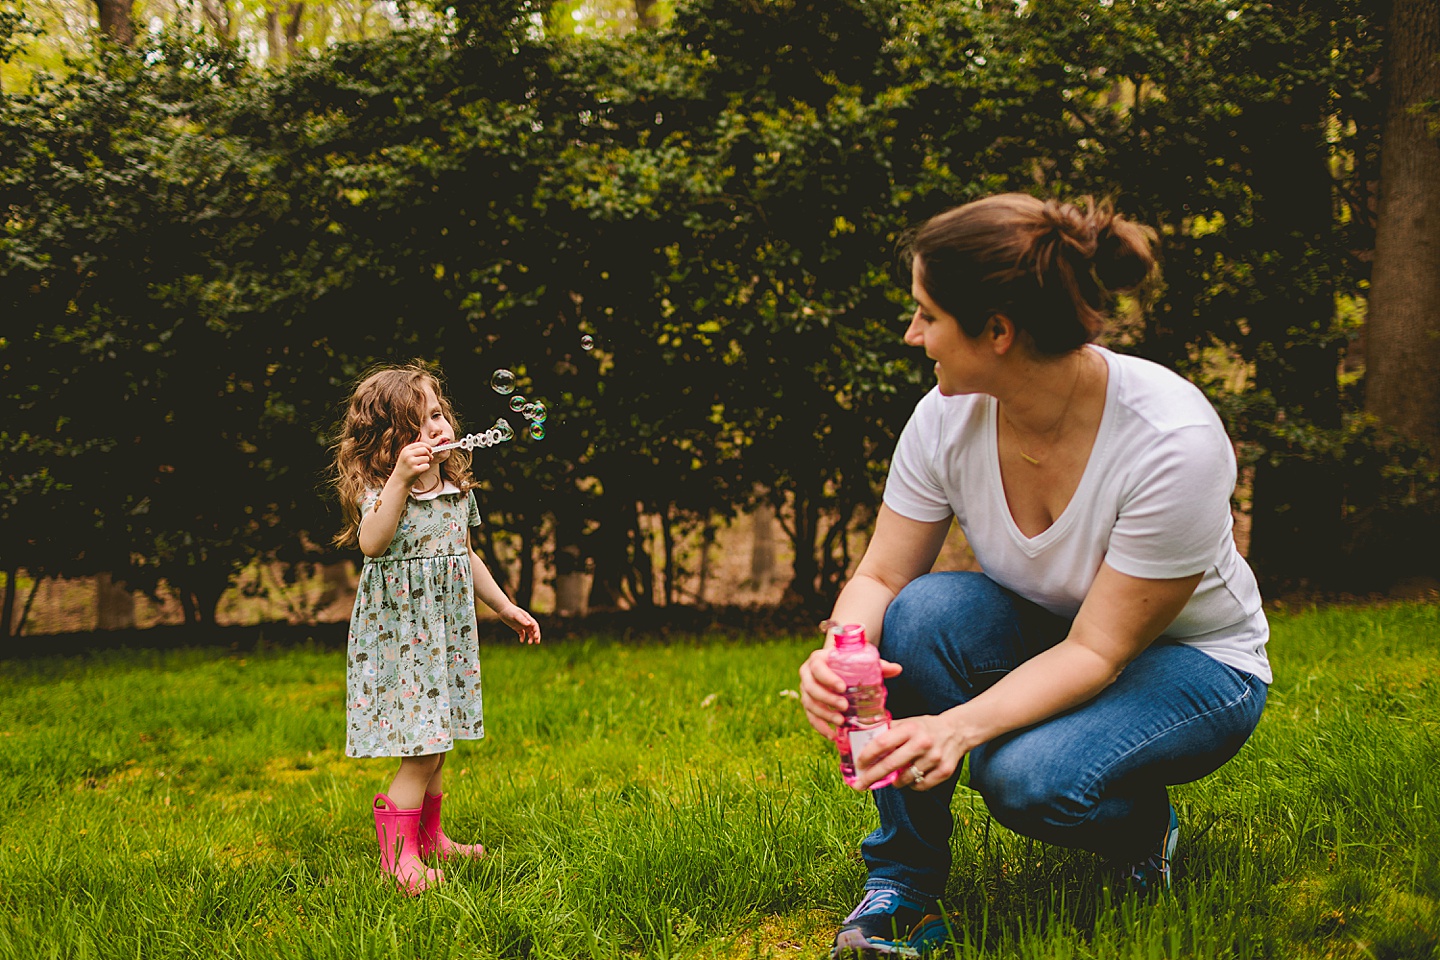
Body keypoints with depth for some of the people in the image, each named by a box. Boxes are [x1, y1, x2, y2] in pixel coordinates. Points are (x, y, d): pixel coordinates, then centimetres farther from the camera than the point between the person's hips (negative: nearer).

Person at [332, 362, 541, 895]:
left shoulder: (457, 487, 7)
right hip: (399, 635, -7)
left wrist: (505, 607, 23)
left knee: (435, 746, 15)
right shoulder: (378, 489, -15)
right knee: (423, 750, -9)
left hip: (446, 630, 7)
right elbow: (371, 542, -35)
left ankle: (429, 838, 30)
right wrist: (400, 479, -42)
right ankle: (398, 855, 3)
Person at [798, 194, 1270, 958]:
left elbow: (1098, 651, -29)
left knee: (1024, 775, -33)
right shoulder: (949, 416, -17)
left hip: (1192, 665, -4)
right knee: (927, 607, -28)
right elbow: (882, 575, -10)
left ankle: (1142, 826, 3)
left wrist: (959, 728, -43)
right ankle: (902, 888, -15)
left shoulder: (1173, 443, -32)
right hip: (1043, 644, 5)